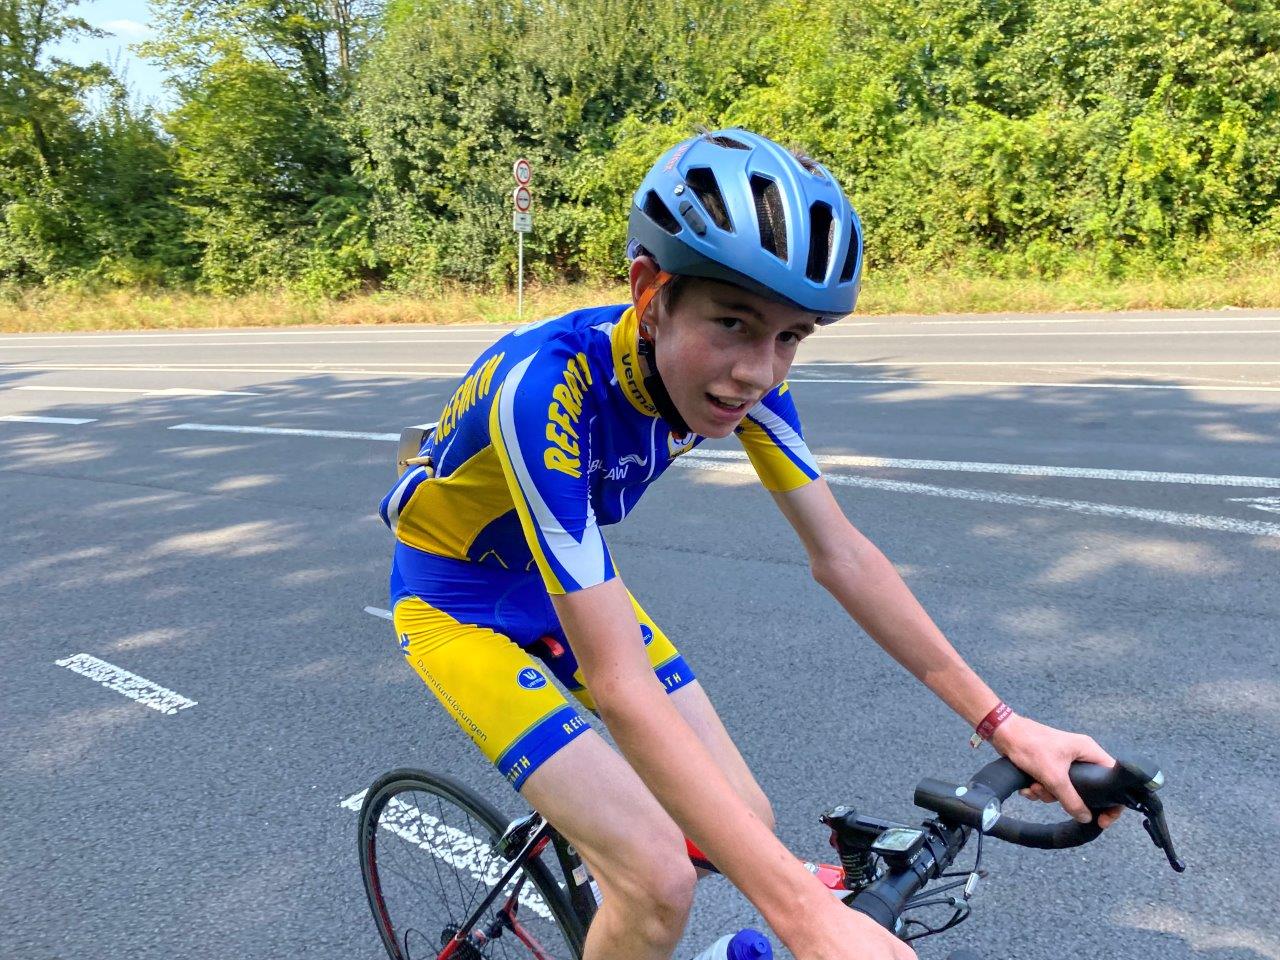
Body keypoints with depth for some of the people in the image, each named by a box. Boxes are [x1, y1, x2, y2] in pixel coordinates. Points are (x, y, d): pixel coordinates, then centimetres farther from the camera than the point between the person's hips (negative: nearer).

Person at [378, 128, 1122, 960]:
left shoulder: (741, 373, -18)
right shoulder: (546, 386, -38)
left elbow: (842, 557, -10)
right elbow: (621, 686, -40)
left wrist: (1001, 722, -14)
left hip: (577, 584, 6)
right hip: (461, 603, -5)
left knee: (744, 826, 0)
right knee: (660, 883, -17)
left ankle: (582, 824, 28)